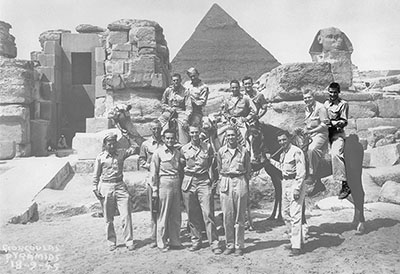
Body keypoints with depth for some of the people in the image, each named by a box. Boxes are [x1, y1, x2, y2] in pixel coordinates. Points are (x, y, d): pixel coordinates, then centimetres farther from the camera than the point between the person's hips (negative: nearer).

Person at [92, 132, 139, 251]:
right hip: (106, 187, -1)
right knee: (109, 218, 7)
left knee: (126, 216, -3)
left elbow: (135, 148, 4)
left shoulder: (121, 153, 5)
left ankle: (129, 241, 5)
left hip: (120, 186, 1)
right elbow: (96, 175, 7)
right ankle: (112, 242, 21)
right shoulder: (100, 157, 1)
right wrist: (95, 189, 3)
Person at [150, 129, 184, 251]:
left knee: (176, 215, 9)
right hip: (164, 183, -5)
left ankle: (175, 241, 21)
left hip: (177, 184, 5)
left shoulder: (177, 152, 11)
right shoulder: (158, 152, -3)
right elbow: (153, 172, -4)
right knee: (163, 215, 0)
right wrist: (155, 189, -7)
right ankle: (162, 243, 11)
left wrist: (181, 185, 10)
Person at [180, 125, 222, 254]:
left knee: (208, 213, -7)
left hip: (204, 181, -2)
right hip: (188, 182, 2)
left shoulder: (207, 147, 3)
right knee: (192, 214, 6)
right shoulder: (184, 149, 6)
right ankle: (196, 241, 20)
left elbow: (213, 164, 12)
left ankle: (214, 244, -3)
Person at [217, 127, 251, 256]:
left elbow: (248, 170, 9)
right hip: (225, 183, 1)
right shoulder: (221, 151, 7)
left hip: (240, 182, -1)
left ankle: (239, 245, 9)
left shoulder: (243, 151, 3)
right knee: (227, 216, 2)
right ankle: (229, 245, 11)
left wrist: (245, 183, 4)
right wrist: (223, 180, 8)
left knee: (239, 217, 1)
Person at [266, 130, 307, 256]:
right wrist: (271, 160, 28)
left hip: (295, 184, -9)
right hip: (285, 184, 9)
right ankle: (297, 240, 29)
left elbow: (301, 173, -17)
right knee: (285, 214, 15)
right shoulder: (283, 153, 12)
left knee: (295, 215, -9)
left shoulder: (296, 151, -14)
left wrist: (297, 189, -21)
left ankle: (296, 246, -5)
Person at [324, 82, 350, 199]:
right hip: (326, 133, 6)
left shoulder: (343, 104, 4)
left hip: (337, 133, -6)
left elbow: (344, 121, -3)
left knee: (336, 153, -28)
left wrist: (333, 123, -18)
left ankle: (345, 185, -28)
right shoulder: (326, 103, 19)